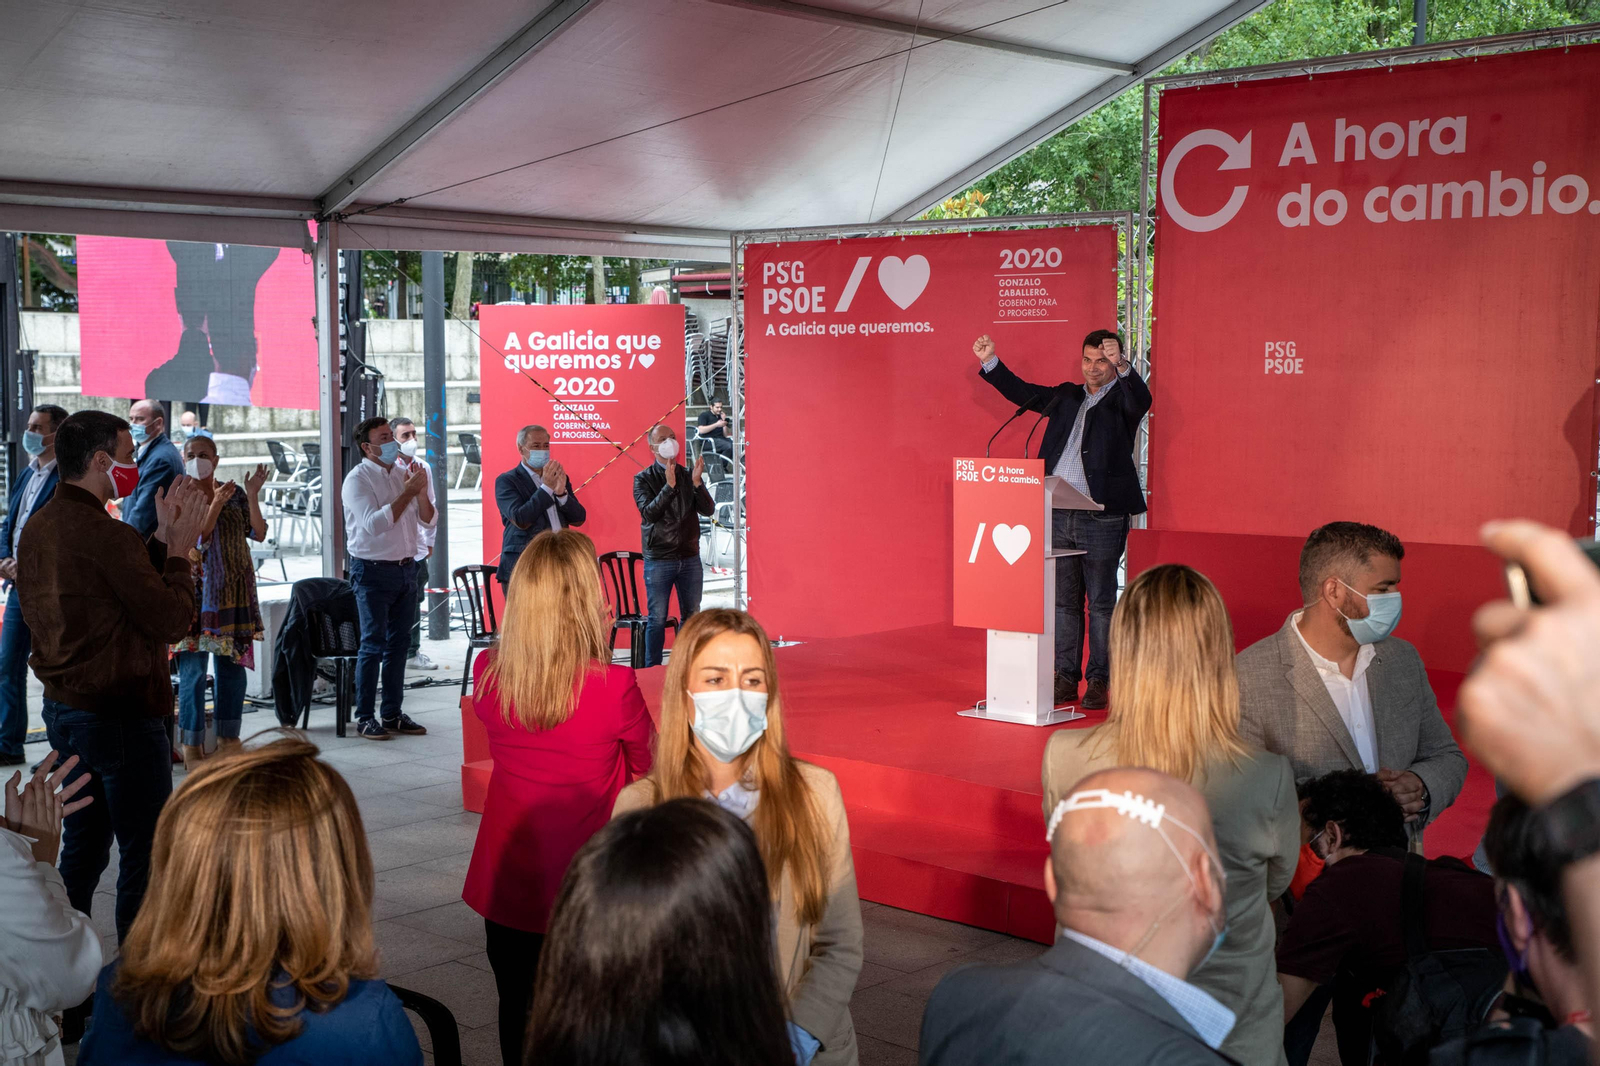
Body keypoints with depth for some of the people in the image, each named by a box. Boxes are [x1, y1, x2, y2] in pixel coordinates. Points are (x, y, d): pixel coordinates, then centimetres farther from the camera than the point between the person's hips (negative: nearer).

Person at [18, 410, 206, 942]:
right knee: (145, 855, 1)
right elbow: (171, 619, -17)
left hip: (61, 709, 9)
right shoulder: (108, 534, -20)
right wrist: (180, 549, -6)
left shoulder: (37, 528, 8)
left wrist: (162, 538, 9)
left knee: (83, 845, 18)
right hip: (120, 717, -9)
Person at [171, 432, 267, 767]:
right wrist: (215, 505, -21)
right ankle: (192, 746, 4)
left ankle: (228, 739, 17)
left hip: (234, 591, 4)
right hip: (195, 591, -3)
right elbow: (191, 542, -11)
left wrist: (252, 495, -9)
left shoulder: (235, 494, 9)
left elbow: (259, 534, 1)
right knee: (193, 668, -4)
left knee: (233, 665, 6)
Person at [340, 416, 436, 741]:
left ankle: (393, 713, 17)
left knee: (399, 642, 9)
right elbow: (374, 524, -22)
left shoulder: (404, 472, 10)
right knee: (373, 644, -5)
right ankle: (364, 717, 1)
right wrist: (408, 492, -20)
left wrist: (421, 491, -10)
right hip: (373, 570, -6)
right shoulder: (358, 479, -9)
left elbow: (429, 521, 7)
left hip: (406, 568, 6)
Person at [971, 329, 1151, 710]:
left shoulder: (1122, 397, 0)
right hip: (1058, 516, 5)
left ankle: (1100, 681, 7)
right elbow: (1021, 393, 20)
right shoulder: (1067, 396, 16)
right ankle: (1066, 678, 17)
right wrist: (990, 362, 10)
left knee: (1101, 602, 1)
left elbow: (1142, 399, -21)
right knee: (1063, 600, 9)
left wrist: (1121, 365, -38)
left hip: (1102, 518, -5)